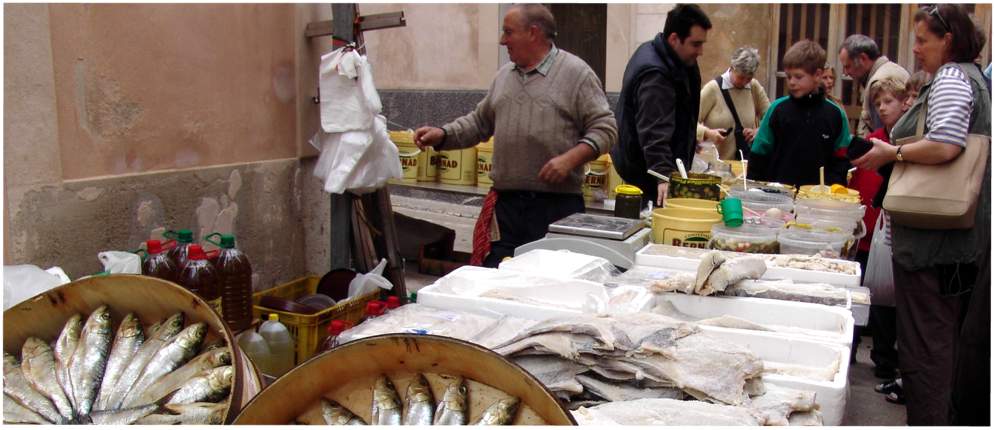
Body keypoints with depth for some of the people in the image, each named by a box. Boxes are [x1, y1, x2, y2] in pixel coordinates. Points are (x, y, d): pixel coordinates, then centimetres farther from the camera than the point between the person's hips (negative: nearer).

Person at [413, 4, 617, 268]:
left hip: (557, 205, -5)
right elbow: (479, 122, 23)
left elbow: (605, 129, -5)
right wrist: (442, 135, 8)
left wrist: (570, 159, -18)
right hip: (506, 204, 5)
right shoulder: (504, 76, 16)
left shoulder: (576, 73, -2)